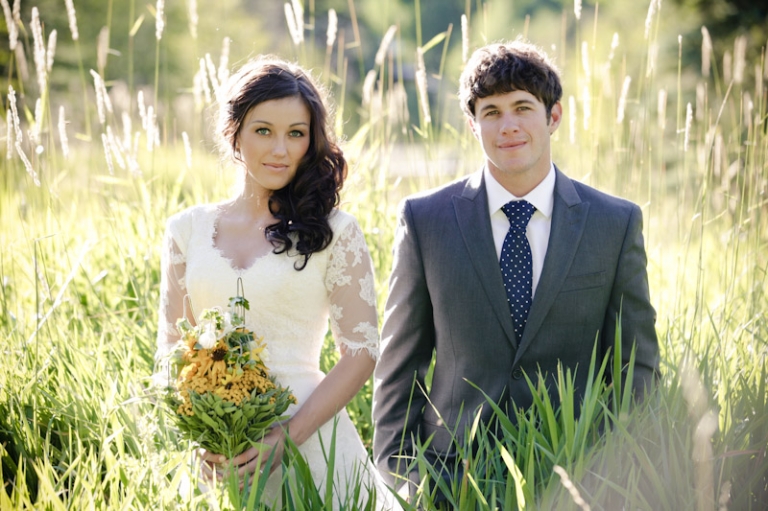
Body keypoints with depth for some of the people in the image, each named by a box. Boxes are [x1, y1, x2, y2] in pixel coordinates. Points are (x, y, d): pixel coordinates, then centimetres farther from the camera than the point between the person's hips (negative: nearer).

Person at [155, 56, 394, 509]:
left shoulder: (335, 232, -2)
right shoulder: (188, 229, 6)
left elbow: (362, 352, -5)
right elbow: (170, 348, 8)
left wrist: (288, 436, -16)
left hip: (308, 439, -2)